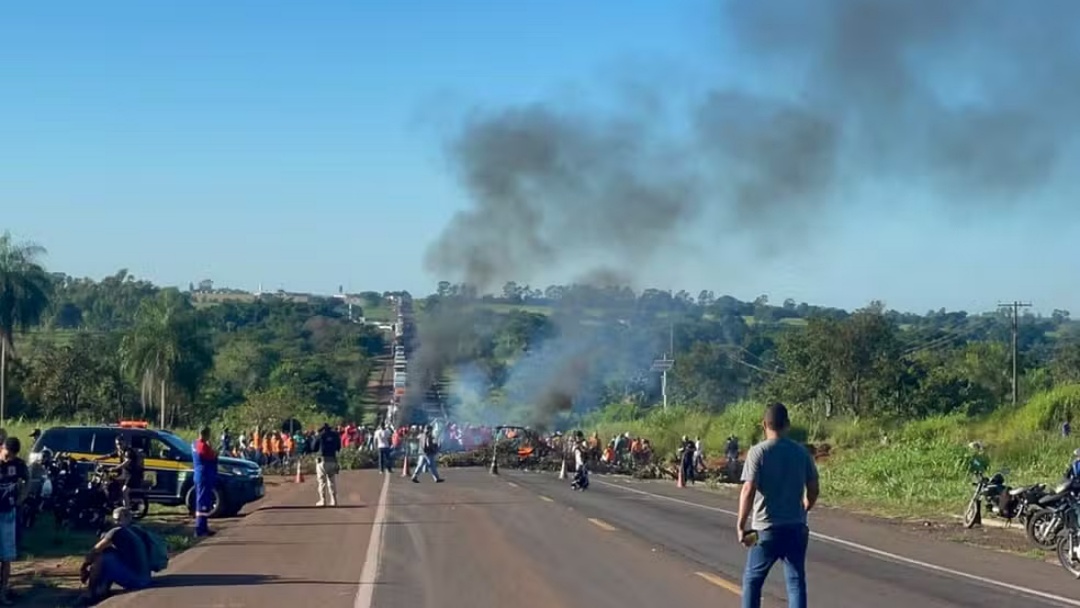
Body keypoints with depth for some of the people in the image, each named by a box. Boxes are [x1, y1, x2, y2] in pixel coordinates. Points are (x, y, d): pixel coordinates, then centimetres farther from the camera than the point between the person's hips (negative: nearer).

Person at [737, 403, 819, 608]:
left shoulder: (758, 452, -10)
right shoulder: (801, 452, 4)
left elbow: (749, 491, -17)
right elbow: (813, 490, 8)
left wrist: (741, 524, -11)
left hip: (766, 528, -3)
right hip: (796, 527, 3)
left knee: (752, 580, 12)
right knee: (796, 581, 5)